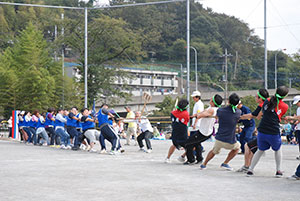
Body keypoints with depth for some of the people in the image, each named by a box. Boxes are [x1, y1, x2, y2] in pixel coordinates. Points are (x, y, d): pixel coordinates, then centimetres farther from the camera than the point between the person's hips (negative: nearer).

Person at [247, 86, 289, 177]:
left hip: (262, 131, 2)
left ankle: (250, 170, 19)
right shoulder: (285, 106, -2)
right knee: (278, 150, 26)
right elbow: (279, 118, 11)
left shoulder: (267, 101, 4)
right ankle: (278, 170, 26)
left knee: (260, 150, 23)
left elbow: (262, 111, 20)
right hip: (274, 133, -2)